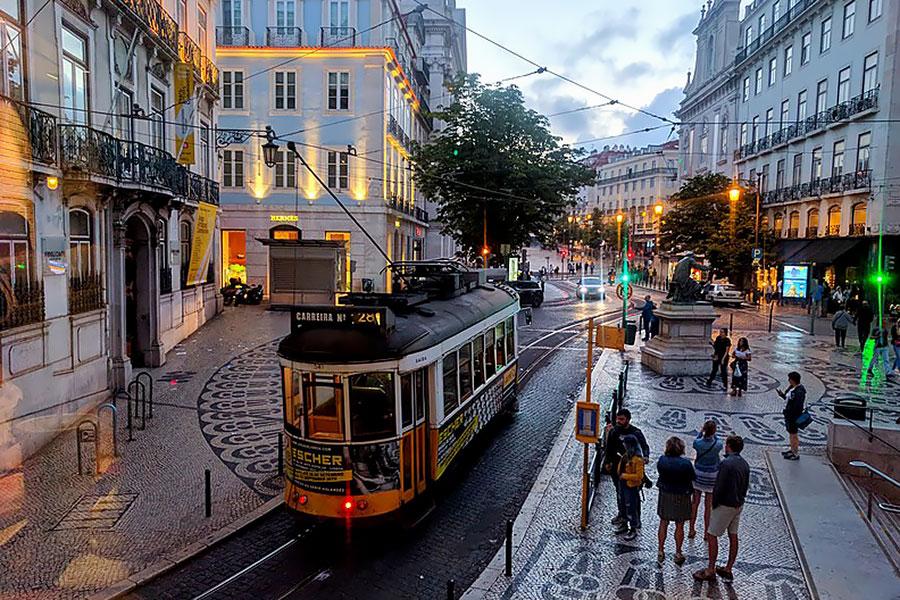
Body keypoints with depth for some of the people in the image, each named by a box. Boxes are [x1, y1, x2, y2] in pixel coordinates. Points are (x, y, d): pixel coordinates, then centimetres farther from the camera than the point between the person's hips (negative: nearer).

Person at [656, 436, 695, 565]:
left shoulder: (661, 460, -16)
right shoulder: (686, 463, -24)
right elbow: (692, 477, -8)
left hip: (665, 495, 2)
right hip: (681, 497, -2)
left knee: (663, 524, 18)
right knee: (679, 526, 14)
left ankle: (661, 551, 26)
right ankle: (678, 553, 26)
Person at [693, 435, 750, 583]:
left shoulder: (726, 463, -22)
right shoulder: (745, 464, 4)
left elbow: (719, 487, -21)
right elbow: (746, 486, 11)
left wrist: (714, 504, -9)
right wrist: (739, 499, 17)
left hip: (725, 505, -8)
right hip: (739, 505, 9)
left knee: (711, 535, 0)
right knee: (733, 536, 14)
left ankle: (710, 571, 5)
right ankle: (728, 570, 23)